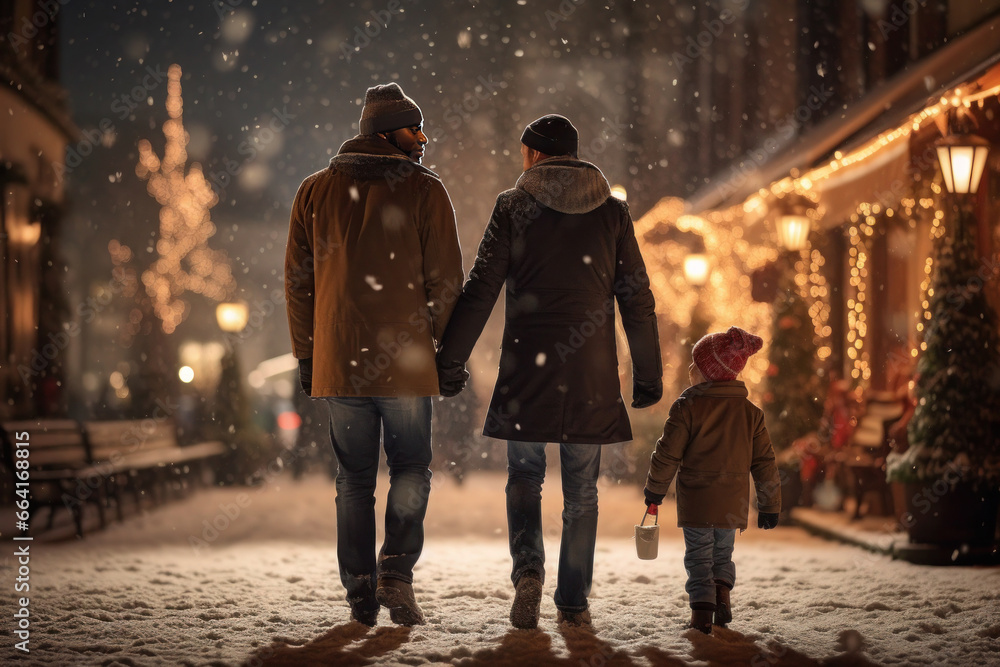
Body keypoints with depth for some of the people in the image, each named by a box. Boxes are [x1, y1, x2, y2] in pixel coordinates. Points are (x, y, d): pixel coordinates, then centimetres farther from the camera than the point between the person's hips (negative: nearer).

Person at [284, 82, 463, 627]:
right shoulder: (424, 191, -3)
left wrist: (306, 355, 13)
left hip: (337, 359, 3)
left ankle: (361, 594, 11)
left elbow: (298, 281, 8)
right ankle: (396, 572, -5)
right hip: (405, 359, -3)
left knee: (353, 479, 10)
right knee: (410, 470, 10)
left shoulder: (315, 191, 8)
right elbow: (444, 281, -4)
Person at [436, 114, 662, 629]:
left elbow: (480, 290, -2)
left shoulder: (514, 206, 1)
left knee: (524, 475, 13)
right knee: (581, 488, 9)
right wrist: (648, 374, 12)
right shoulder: (612, 212, 7)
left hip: (527, 365, -1)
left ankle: (527, 568, -10)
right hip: (592, 372, 1)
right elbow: (636, 299, 6)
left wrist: (450, 359, 2)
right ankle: (574, 602, 9)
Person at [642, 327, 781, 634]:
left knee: (698, 556, 5)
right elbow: (764, 462, 5)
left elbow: (668, 453, -7)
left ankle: (702, 608, -7)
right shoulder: (751, 412, 3)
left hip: (695, 501, -3)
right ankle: (722, 593, -3)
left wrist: (655, 489, 8)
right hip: (732, 504, 3)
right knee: (723, 554, 19)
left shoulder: (687, 406, -9)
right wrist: (769, 504, 12)